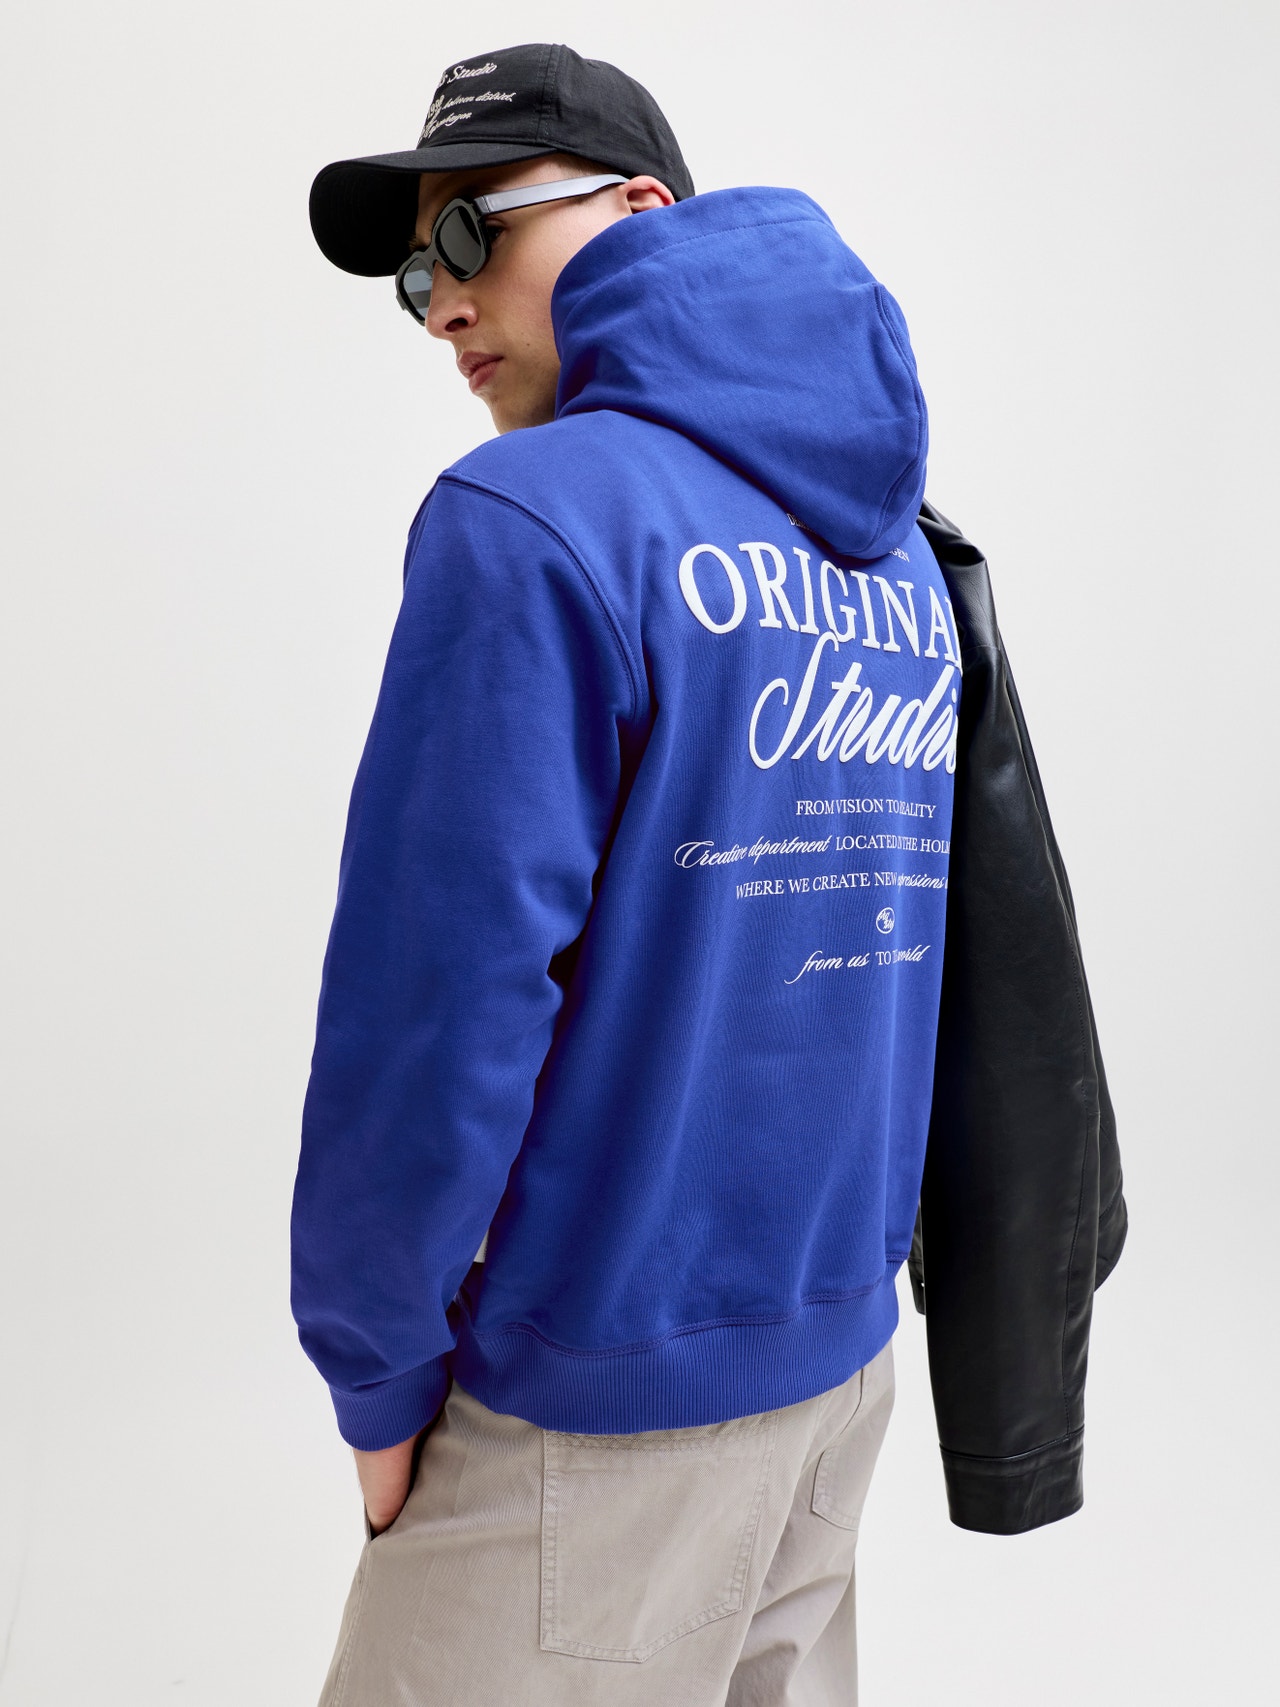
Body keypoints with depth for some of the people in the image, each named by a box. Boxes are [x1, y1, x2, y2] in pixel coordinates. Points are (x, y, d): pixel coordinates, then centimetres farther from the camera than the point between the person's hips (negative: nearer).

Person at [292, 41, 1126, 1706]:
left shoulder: (532, 519, -16)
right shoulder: (903, 548, 7)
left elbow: (438, 1006, -20)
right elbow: (965, 932, 11)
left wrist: (377, 1376, -7)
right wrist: (873, 1217, 18)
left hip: (605, 1392, -7)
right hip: (846, 1345, 7)